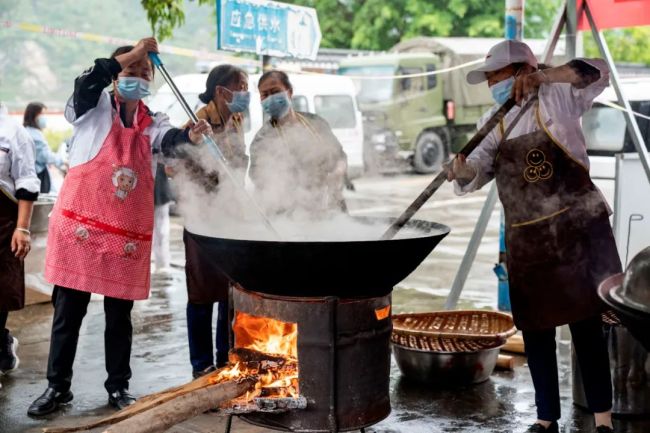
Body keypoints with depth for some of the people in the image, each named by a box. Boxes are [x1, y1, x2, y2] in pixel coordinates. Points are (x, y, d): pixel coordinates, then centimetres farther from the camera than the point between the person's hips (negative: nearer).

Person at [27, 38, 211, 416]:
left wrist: (190, 136, -37)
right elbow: (87, 82, -21)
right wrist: (132, 54, -19)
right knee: (68, 311, 6)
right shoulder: (95, 108, 2)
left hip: (128, 234, 2)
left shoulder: (153, 124, 8)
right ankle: (58, 386, 19)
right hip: (81, 225, -2)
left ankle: (119, 386, 23)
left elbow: (169, 140, -14)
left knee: (120, 315, 11)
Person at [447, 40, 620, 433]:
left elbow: (597, 73, -14)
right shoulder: (494, 124, 12)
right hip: (527, 239, 5)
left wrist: (543, 76, -22)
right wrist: (463, 170, -24)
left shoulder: (556, 100, 0)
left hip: (577, 228, -5)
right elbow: (478, 172, -1)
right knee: (535, 329, 8)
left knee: (586, 324, -4)